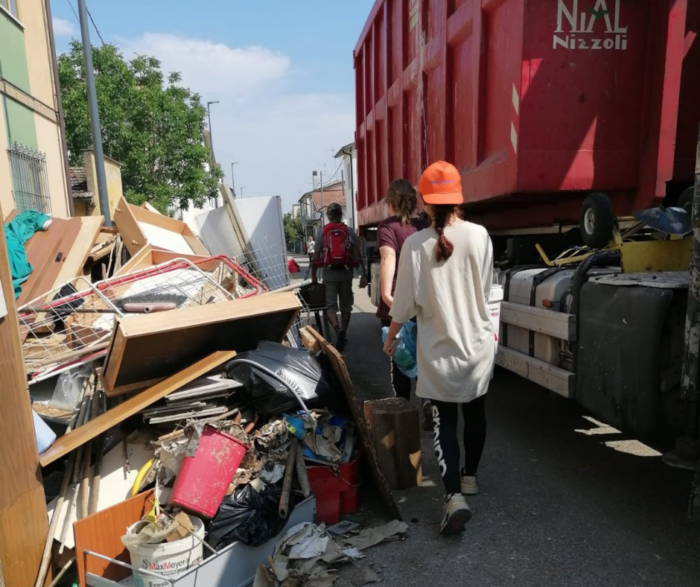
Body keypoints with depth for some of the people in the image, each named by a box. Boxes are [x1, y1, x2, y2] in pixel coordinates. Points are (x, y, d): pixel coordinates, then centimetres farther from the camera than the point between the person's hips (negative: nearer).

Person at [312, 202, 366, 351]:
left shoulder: (322, 232, 0)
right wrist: (363, 275, 0)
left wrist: (314, 276, 7)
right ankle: (343, 335, 19)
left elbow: (316, 257, -2)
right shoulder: (350, 231, 2)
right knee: (345, 306, 13)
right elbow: (357, 255, -3)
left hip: (330, 274, -1)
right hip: (346, 273, 1)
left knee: (330, 305, 1)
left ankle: (338, 330, -23)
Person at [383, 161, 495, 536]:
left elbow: (405, 302, -9)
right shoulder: (479, 236, -7)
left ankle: (454, 496, 0)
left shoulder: (416, 244, -14)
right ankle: (469, 477, 38)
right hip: (478, 342, 3)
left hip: (439, 349, -3)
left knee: (445, 422, 9)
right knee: (474, 411, 21)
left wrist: (391, 336, 7)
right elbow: (485, 289, 5)